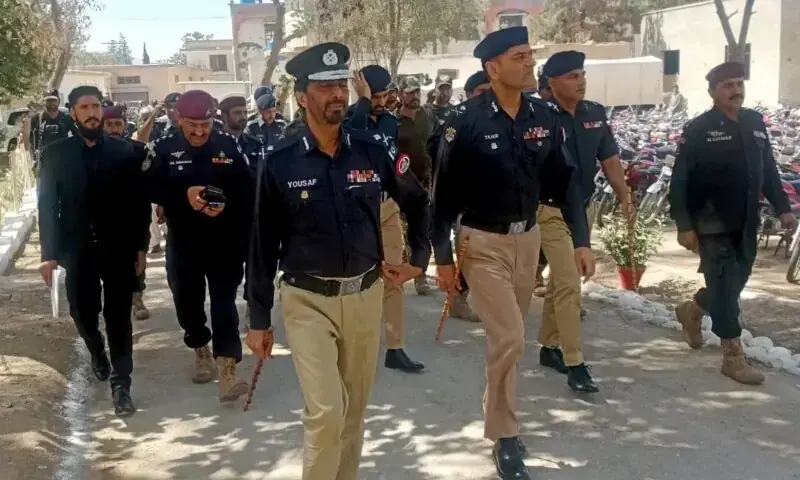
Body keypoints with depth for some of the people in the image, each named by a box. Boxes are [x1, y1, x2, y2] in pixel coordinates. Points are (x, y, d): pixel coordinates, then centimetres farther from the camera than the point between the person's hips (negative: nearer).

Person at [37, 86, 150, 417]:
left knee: (118, 317, 0)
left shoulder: (126, 152, -1)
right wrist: (49, 253, -3)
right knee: (83, 313, 12)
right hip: (77, 250, 2)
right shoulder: (55, 154, 2)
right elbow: (47, 206, 2)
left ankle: (120, 384, 8)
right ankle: (97, 352, 44)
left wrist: (140, 247, -2)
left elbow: (139, 202, 1)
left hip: (119, 249, -1)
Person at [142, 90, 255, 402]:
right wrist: (184, 195, -23)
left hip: (225, 242, -1)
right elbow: (149, 189, -9)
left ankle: (227, 374, -7)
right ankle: (201, 350, 41)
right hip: (183, 243, 2)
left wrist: (227, 205, -22)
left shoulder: (229, 146, -3)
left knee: (224, 306, -6)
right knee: (188, 303, 15)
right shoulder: (163, 150, -3)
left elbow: (247, 190, -2)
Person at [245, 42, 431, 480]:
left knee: (355, 408, 16)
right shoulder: (279, 163, -8)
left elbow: (417, 203, 16)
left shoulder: (373, 151, -2)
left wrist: (419, 258, 12)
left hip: (365, 295, 3)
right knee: (325, 412, -9)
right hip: (307, 301, -3)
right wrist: (259, 319, -1)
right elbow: (263, 245, -3)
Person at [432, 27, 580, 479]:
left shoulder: (545, 115, -2)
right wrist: (443, 256, -10)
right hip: (482, 242, -5)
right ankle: (505, 437, 9)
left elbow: (563, 178, 5)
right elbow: (445, 192, -10)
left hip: (528, 238, 5)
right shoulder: (467, 121, -16)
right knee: (508, 338, -9)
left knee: (512, 336, 16)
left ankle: (496, 411, 37)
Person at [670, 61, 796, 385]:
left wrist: (782, 207, 9)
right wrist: (684, 226, -16)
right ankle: (732, 356, 7)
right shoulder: (698, 129, -10)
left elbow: (768, 169, 15)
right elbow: (680, 182, -11)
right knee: (724, 286, -2)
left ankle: (692, 311, 43)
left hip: (746, 225, 6)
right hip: (713, 226, -6)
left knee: (736, 282, 16)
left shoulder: (755, 122, 8)